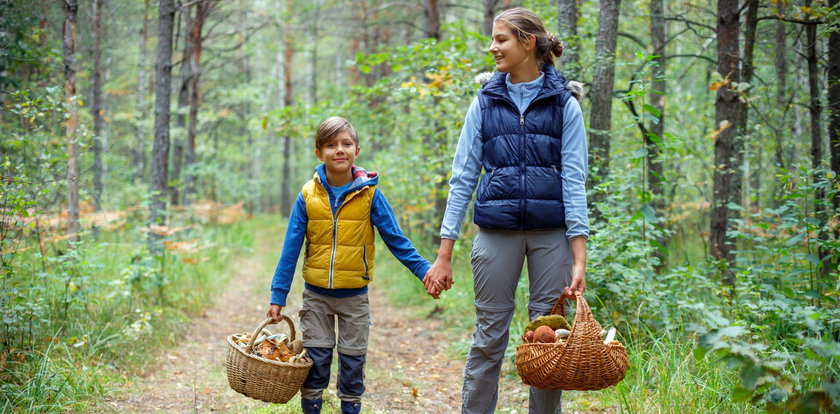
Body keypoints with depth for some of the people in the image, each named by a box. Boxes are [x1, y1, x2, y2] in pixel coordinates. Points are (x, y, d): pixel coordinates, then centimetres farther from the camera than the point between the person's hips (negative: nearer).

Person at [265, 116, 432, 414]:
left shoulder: (369, 194, -7)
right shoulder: (308, 196, -5)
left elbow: (396, 240, -2)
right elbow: (291, 249, -2)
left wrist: (425, 270, -11)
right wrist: (278, 296, -3)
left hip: (354, 296, 0)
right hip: (316, 294, 0)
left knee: (353, 363, 8)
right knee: (315, 361, 6)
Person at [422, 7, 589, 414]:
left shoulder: (563, 102, 2)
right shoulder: (485, 102, 7)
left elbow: (574, 179, -2)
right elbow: (463, 177, 5)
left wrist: (579, 258, -11)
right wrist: (444, 255, -1)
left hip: (551, 231, -1)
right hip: (496, 229, 1)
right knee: (488, 335, 3)